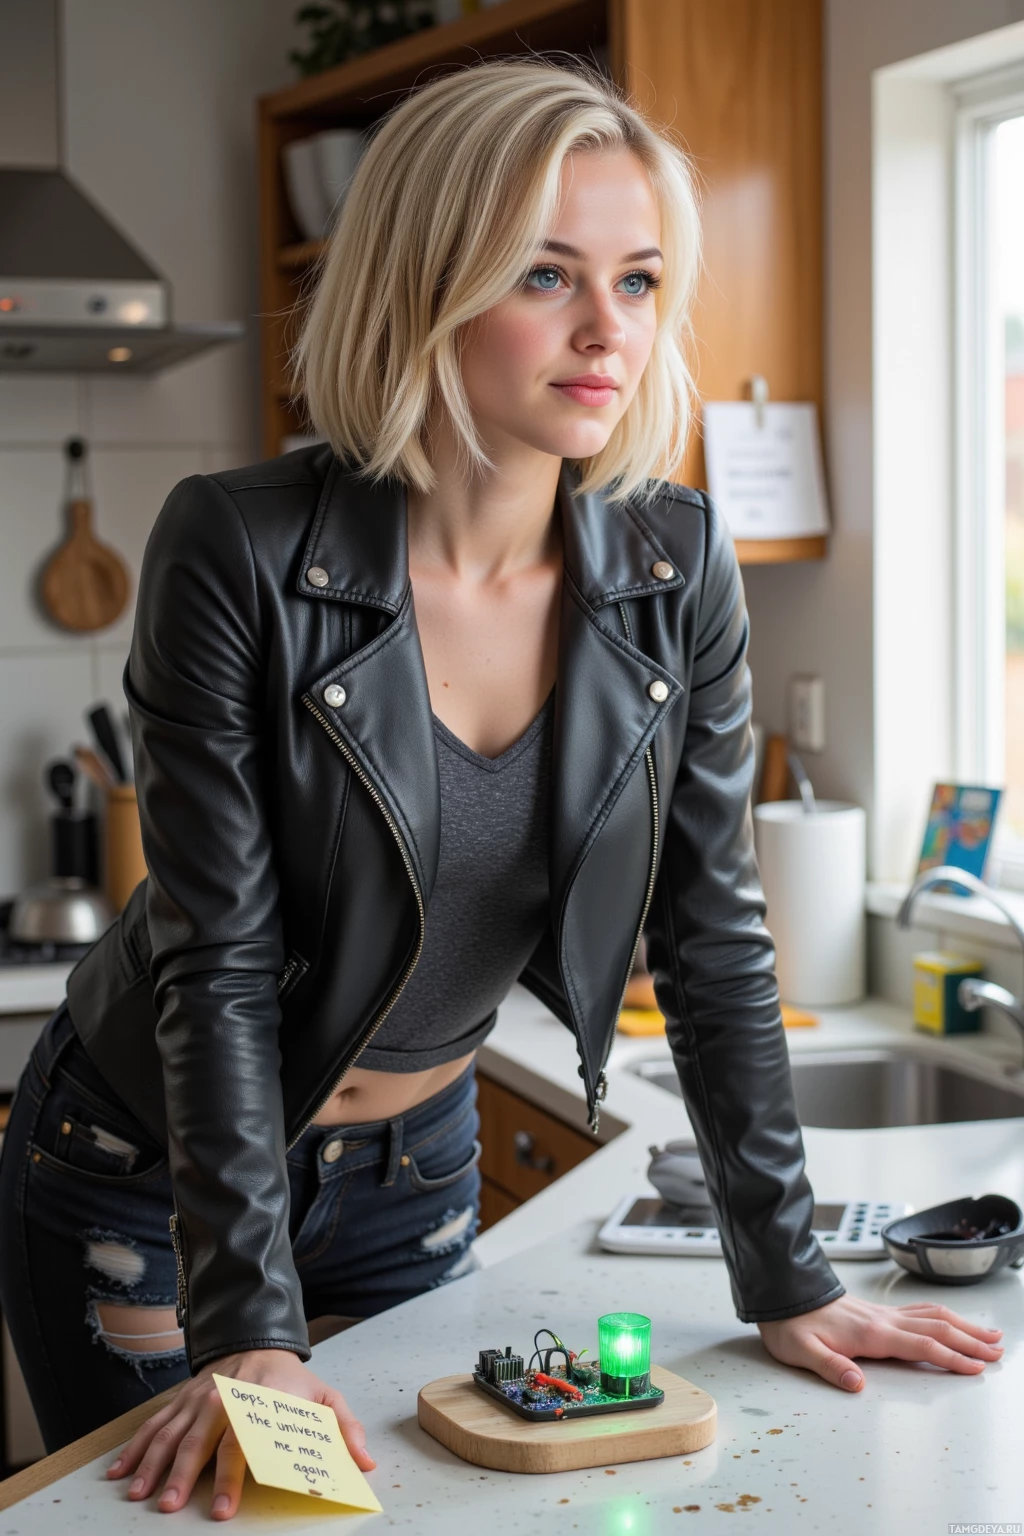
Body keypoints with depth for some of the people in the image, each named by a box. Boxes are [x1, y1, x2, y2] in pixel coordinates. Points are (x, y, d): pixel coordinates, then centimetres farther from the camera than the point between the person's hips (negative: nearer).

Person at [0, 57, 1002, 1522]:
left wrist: (788, 1285, -5)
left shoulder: (676, 567, -12)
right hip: (151, 1169, -4)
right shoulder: (240, 552, -24)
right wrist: (253, 1335, -25)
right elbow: (221, 959, -22)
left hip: (413, 1172, 4)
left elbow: (713, 934, -6)